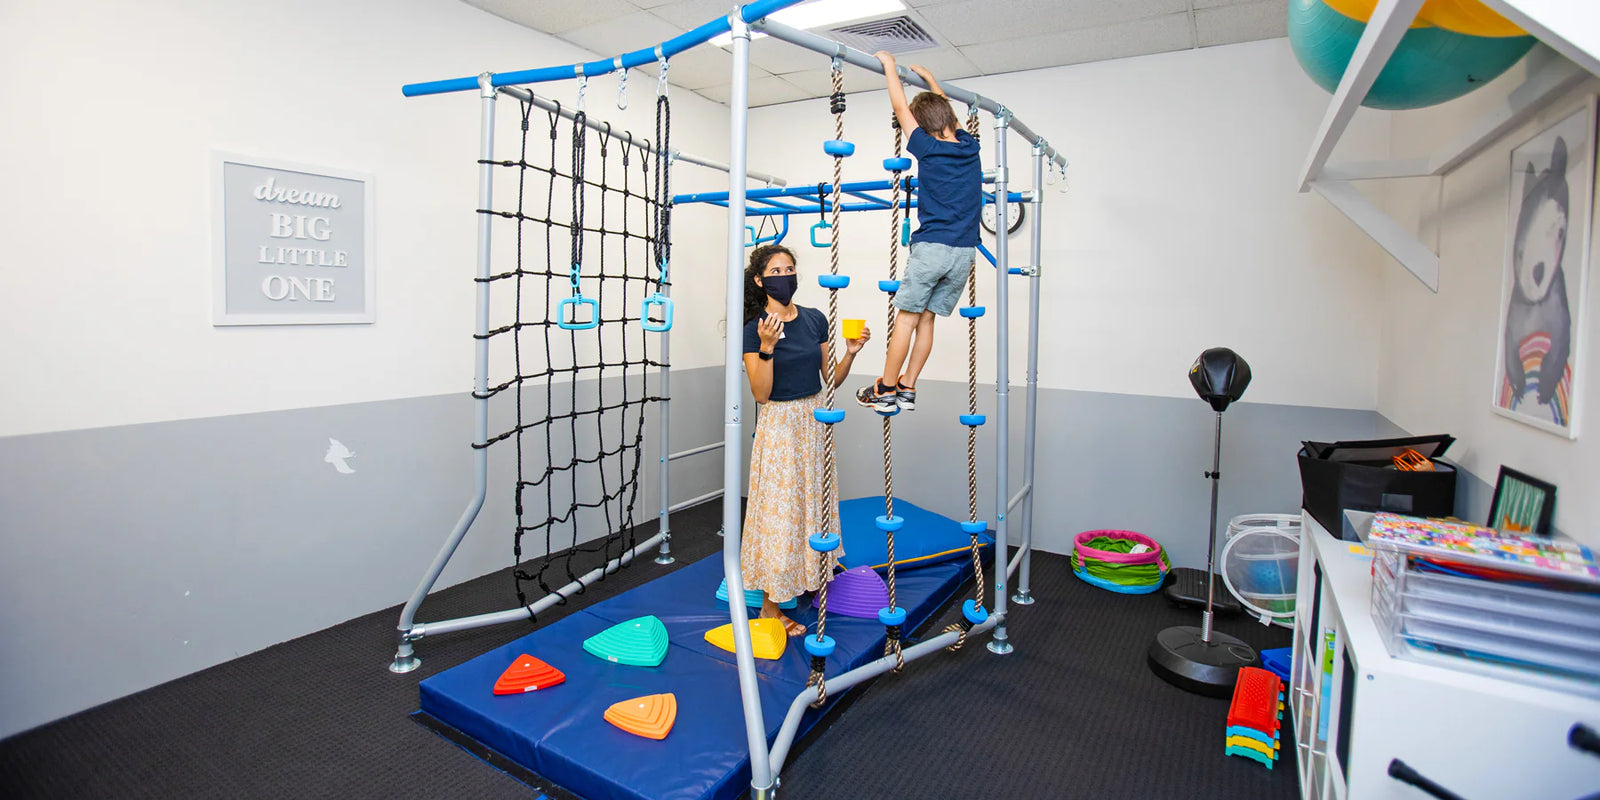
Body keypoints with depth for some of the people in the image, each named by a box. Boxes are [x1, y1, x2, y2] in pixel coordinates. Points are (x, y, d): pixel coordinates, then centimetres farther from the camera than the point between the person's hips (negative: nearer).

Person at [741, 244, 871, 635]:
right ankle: (771, 604, 12)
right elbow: (761, 394, -17)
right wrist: (767, 347, -28)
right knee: (779, 509, -1)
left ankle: (810, 577, 37)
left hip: (814, 421, 6)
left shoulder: (815, 320, 3)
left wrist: (850, 352, -10)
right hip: (778, 425, -5)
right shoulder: (755, 330, -11)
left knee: (813, 501, 16)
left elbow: (831, 379, 7)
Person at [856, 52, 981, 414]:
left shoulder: (928, 147, -4)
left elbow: (900, 107, 6)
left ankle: (886, 390, 5)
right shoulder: (970, 146, 10)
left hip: (932, 247, -5)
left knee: (907, 317, 0)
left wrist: (890, 66, 19)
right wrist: (929, 78, 41)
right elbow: (947, 113, 28)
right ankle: (907, 389, 11)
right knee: (926, 318, 9)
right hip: (965, 251, 5)